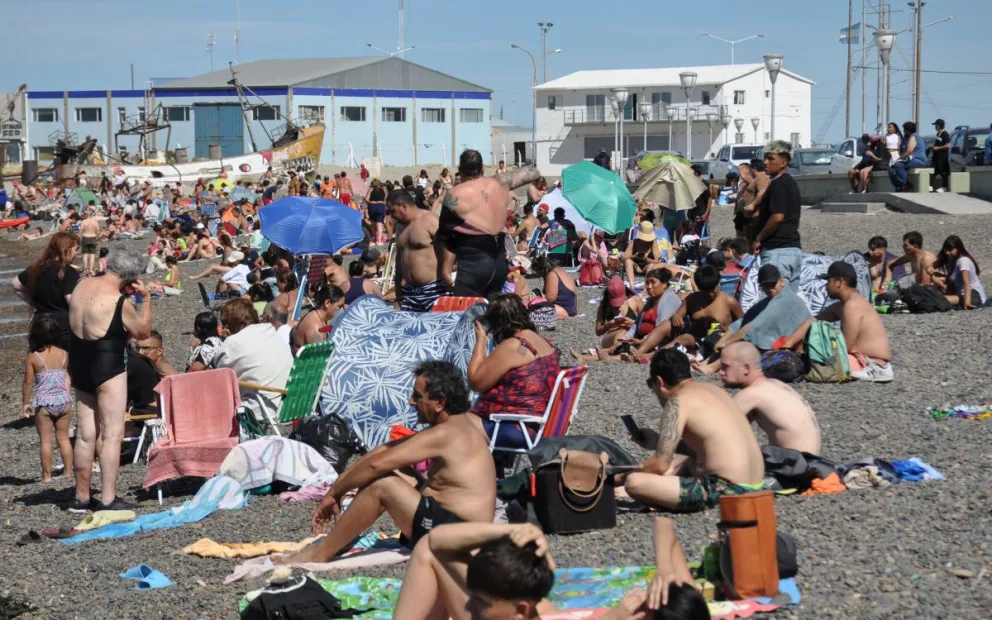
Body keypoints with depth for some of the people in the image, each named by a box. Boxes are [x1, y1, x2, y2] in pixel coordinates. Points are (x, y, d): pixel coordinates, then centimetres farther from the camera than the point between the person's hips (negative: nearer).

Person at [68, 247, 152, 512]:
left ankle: (81, 497, 18)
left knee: (85, 435, 12)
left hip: (79, 363, 8)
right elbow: (143, 332, -2)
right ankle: (108, 499, -6)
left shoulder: (81, 286, 4)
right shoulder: (119, 302, -17)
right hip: (108, 366, -8)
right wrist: (146, 298, 4)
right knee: (112, 434, -3)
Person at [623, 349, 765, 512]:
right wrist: (658, 442, 30)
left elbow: (660, 465, -13)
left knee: (634, 483, -19)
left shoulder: (679, 402, -11)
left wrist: (628, 474, 4)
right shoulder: (712, 389, 15)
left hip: (725, 491, -10)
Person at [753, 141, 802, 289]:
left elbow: (777, 217, -21)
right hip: (794, 248, 10)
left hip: (777, 249, -10)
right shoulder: (791, 183, 19)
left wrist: (758, 238, -10)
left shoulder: (778, 184, -11)